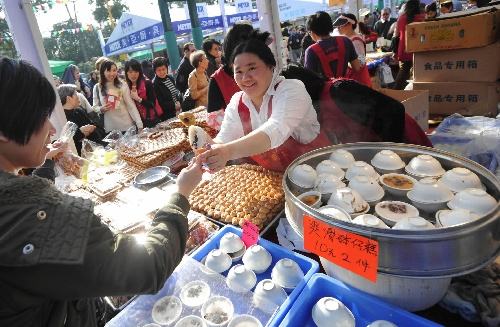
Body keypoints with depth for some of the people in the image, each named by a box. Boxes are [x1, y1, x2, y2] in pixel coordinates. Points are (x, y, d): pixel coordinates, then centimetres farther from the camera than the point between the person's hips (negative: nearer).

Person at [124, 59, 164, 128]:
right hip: (139, 122, 3)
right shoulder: (127, 87, 3)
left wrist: (138, 99, -19)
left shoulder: (147, 83, -8)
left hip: (153, 119, -3)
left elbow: (153, 104, -11)